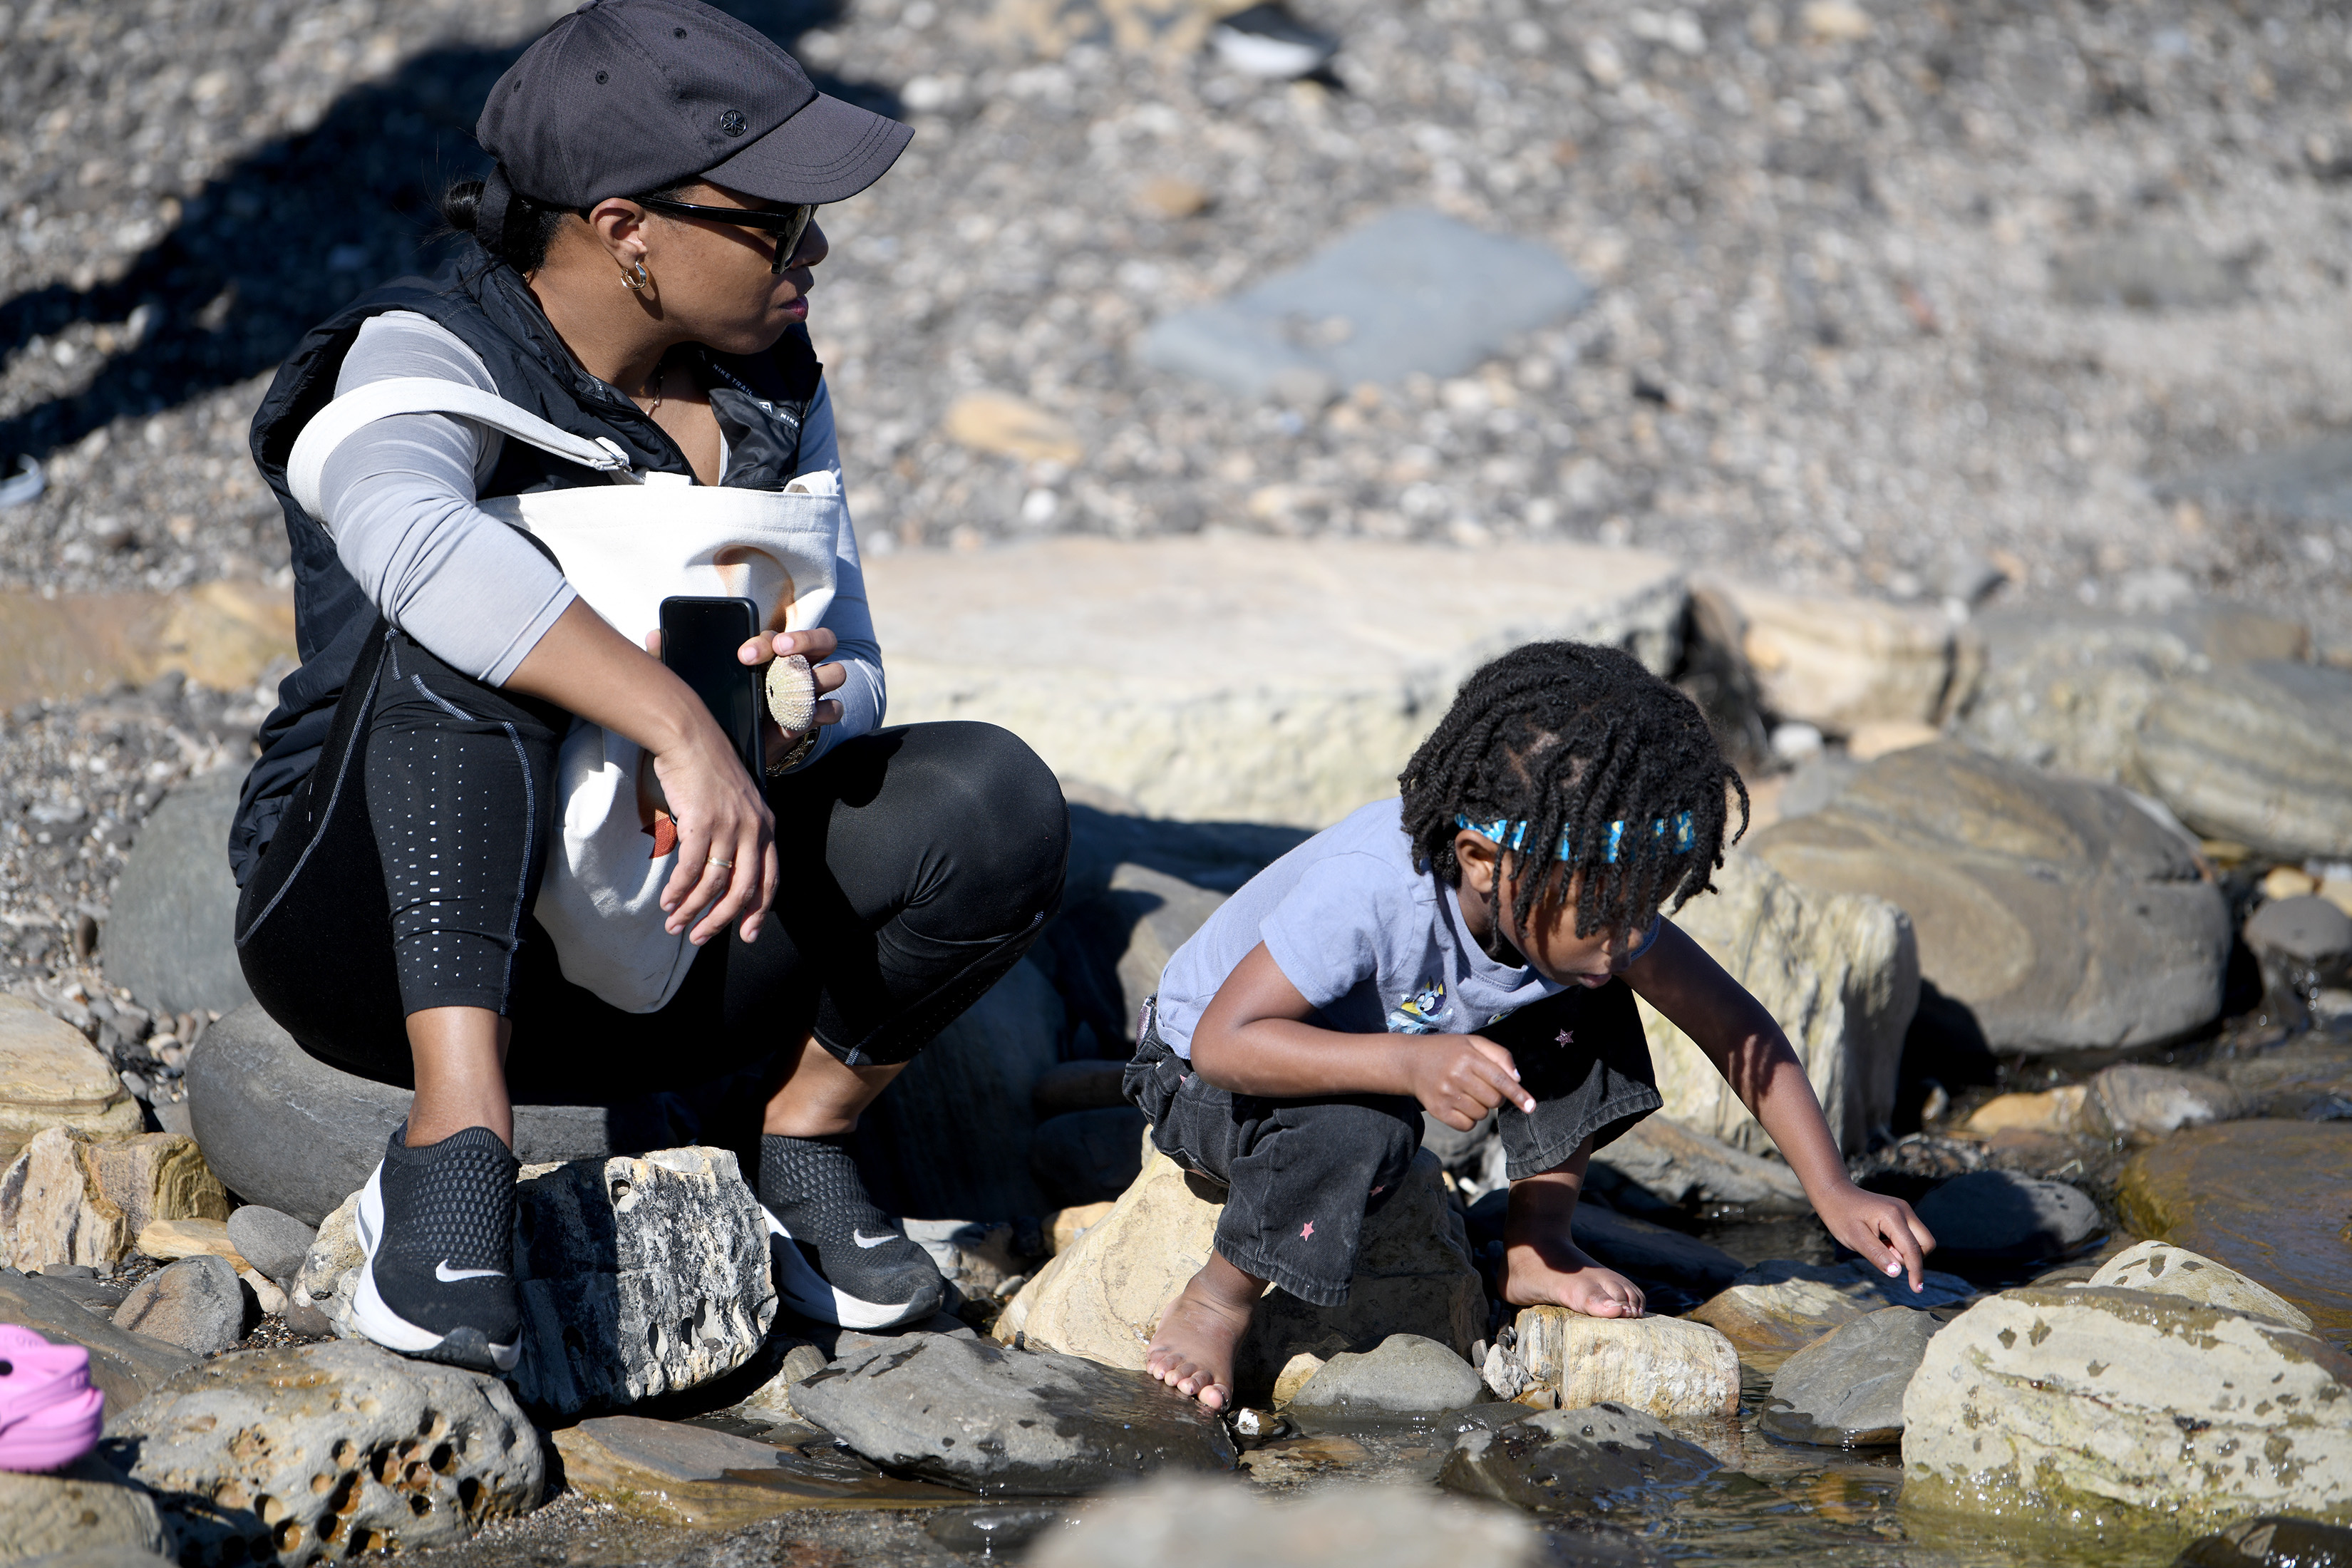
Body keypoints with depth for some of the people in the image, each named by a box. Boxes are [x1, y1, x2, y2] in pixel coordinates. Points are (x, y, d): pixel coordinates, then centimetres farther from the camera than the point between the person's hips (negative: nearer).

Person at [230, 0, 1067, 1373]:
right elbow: (402, 533, -41)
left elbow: (850, 672, 4)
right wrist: (681, 723, -48)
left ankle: (808, 1135, 5)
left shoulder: (769, 393, 4)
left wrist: (817, 712, -22)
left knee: (995, 805, -18)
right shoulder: (435, 353, -17)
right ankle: (455, 1142, -40)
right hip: (392, 935, -5)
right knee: (463, 622, -34)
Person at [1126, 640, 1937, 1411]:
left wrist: (1834, 1194, -17)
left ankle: (1535, 1250, 1)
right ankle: (1217, 1301, -13)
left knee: (1587, 1010, -12)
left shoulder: (1588, 892, -21)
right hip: (1206, 1078, -6)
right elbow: (1223, 1038, -42)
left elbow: (1731, 1023, -11)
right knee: (1356, 1132, -38)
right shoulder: (1367, 893, -41)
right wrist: (1409, 1065, -52)